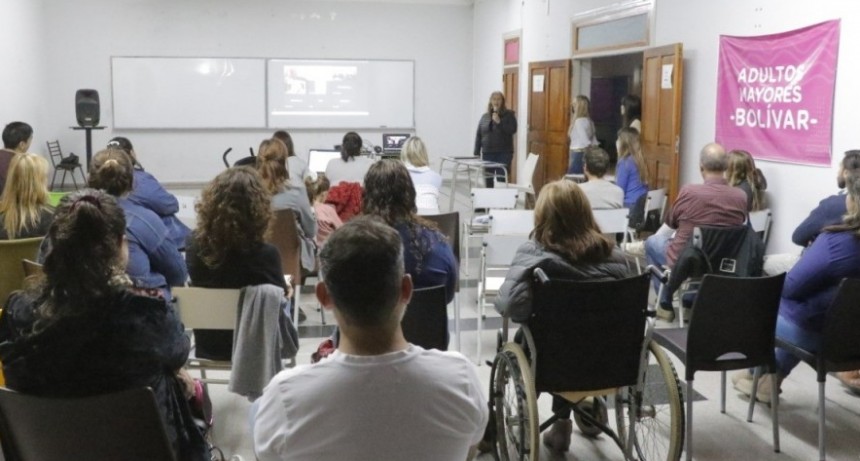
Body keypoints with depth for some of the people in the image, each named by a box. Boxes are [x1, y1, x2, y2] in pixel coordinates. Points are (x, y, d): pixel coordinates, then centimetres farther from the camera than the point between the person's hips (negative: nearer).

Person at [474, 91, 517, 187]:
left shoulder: (509, 115, 3)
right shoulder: (485, 117, 11)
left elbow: (513, 130, -10)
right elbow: (478, 136, 10)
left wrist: (499, 122, -17)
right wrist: (476, 153, 4)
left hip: (504, 153, -3)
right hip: (487, 153, 3)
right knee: (488, 181, 4)